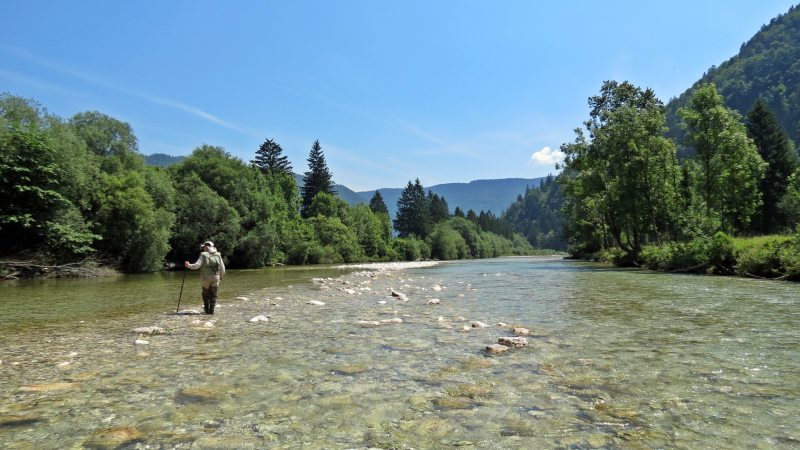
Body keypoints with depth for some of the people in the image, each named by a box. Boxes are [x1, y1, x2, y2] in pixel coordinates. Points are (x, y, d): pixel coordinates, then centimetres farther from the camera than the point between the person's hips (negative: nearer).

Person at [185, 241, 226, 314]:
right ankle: (211, 310, 1)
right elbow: (222, 267, 4)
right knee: (213, 295, 8)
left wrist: (188, 265, 3)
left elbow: (197, 265, -13)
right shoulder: (218, 255, 3)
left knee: (206, 294, 14)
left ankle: (207, 309, 16)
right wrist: (221, 276, 17)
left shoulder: (203, 255, -6)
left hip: (205, 278, -2)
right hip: (215, 278, 2)